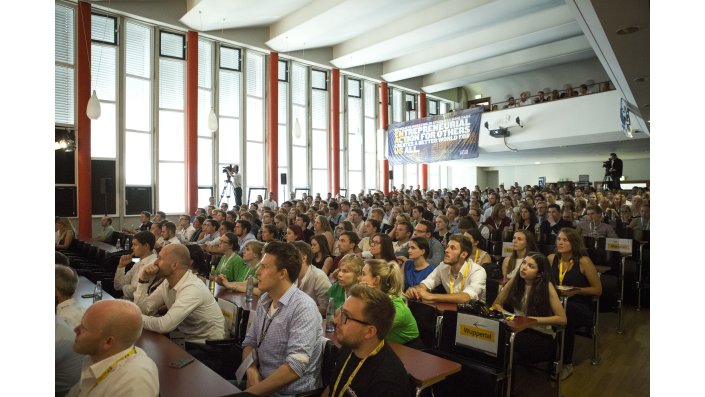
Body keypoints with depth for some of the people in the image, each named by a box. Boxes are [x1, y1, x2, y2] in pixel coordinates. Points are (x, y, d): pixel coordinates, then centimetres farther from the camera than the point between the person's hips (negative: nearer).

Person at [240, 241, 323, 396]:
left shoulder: (303, 308, -21)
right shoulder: (264, 300, 3)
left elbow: (295, 367, -25)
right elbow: (250, 341, 10)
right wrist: (252, 371, -9)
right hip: (262, 383, 6)